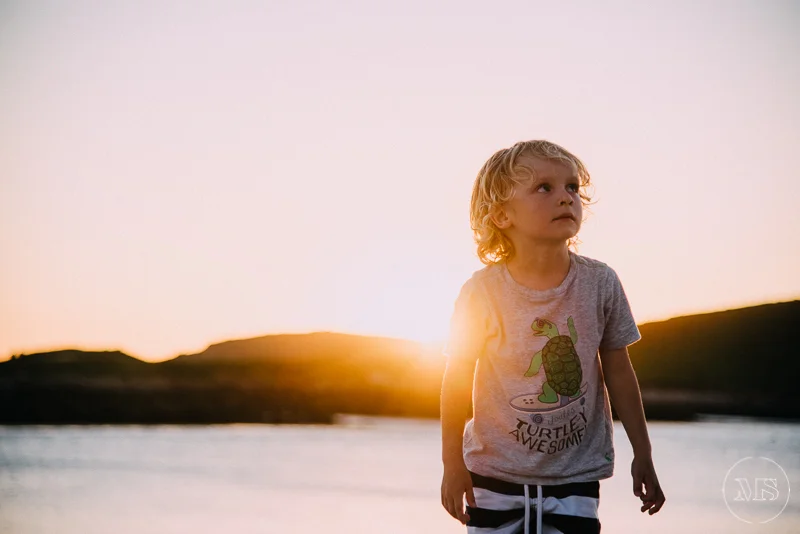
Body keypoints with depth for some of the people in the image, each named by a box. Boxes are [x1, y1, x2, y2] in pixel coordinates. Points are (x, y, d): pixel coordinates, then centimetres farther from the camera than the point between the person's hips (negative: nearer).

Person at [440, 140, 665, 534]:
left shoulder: (600, 283, -8)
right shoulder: (482, 292, -14)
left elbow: (617, 371, 3)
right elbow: (458, 379, -4)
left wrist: (642, 455, 6)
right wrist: (453, 465, -1)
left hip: (576, 474, 1)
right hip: (496, 474, -1)